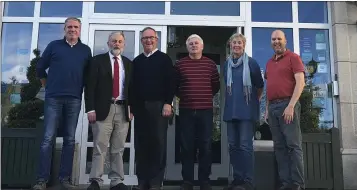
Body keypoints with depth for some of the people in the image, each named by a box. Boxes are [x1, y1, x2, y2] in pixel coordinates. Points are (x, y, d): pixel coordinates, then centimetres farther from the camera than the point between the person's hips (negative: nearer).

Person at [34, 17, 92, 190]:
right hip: (53, 98, -1)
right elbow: (40, 68, 13)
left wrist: (81, 88, 9)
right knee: (48, 138, -4)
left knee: (70, 139, 4)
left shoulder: (86, 50, 10)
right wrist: (48, 85, 16)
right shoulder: (54, 45, 8)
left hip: (74, 99, 2)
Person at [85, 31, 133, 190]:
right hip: (103, 108, -3)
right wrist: (90, 109, -10)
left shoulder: (129, 63, 15)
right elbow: (90, 86, -1)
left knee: (118, 149, 6)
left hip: (123, 110, 3)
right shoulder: (98, 60, 5)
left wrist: (131, 109, 5)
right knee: (99, 148, -4)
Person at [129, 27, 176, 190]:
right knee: (140, 144, 5)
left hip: (158, 106, -4)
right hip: (140, 106, 4)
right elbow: (132, 85, 14)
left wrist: (168, 103, -13)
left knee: (158, 143, -3)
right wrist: (131, 106, 9)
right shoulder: (136, 61, 16)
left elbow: (170, 82, -4)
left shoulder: (164, 59, 4)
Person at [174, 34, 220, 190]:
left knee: (205, 146, 4)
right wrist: (183, 96, 6)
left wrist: (207, 96, 9)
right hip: (186, 110, 0)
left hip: (205, 110, 1)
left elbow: (216, 85, 15)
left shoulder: (210, 64, 7)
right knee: (187, 146, 4)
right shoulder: (179, 64, 4)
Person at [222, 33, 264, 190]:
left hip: (247, 110, -5)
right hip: (231, 110, 5)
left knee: (245, 145, -8)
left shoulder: (251, 63, -4)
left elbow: (260, 85, 6)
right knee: (233, 145, 7)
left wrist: (254, 100, 15)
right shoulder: (227, 64, 11)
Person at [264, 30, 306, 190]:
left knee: (293, 145, -6)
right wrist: (267, 108, 13)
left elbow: (300, 82, -8)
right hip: (273, 107, 7)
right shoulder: (269, 63, 20)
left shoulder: (293, 57, 1)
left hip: (287, 104, -6)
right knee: (279, 146, 5)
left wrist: (291, 105, -17)